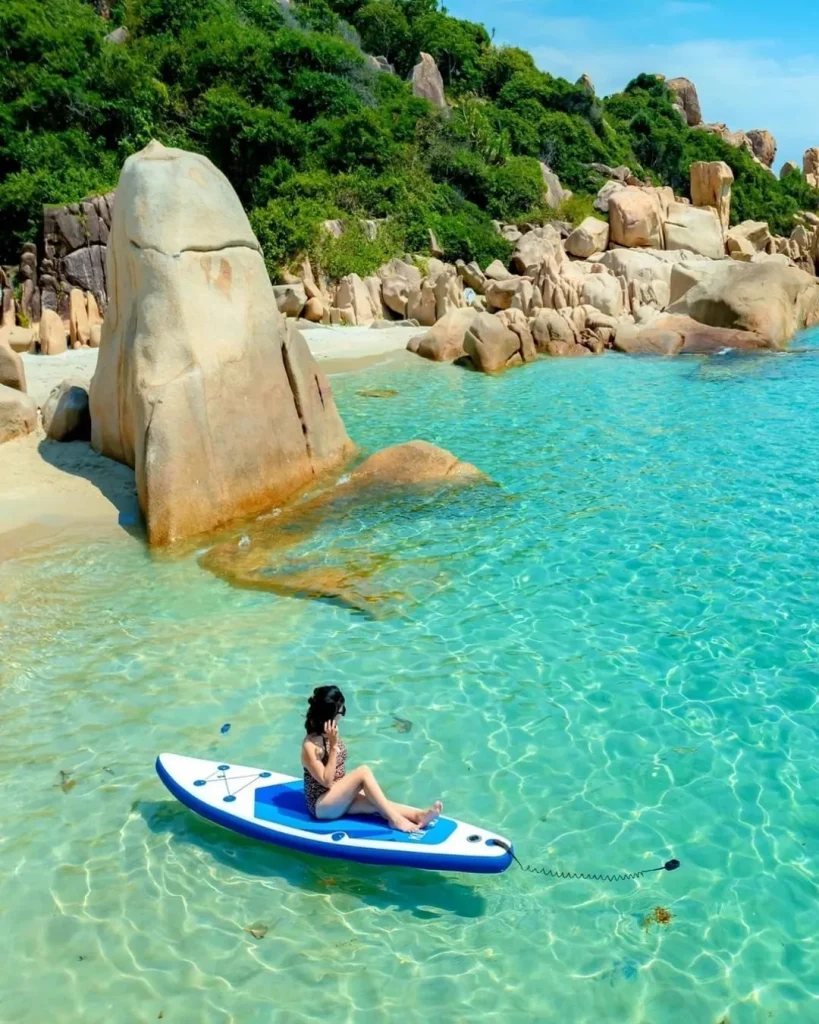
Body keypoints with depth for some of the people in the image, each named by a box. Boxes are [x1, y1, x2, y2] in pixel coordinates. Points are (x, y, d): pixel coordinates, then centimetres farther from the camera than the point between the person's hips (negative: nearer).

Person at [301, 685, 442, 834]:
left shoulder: (331, 735, 5)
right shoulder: (310, 745, -20)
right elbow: (327, 781, -24)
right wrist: (333, 746, -25)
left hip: (338, 798, 8)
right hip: (321, 806, -8)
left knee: (376, 804, -19)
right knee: (364, 771, -25)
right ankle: (395, 819, -28)